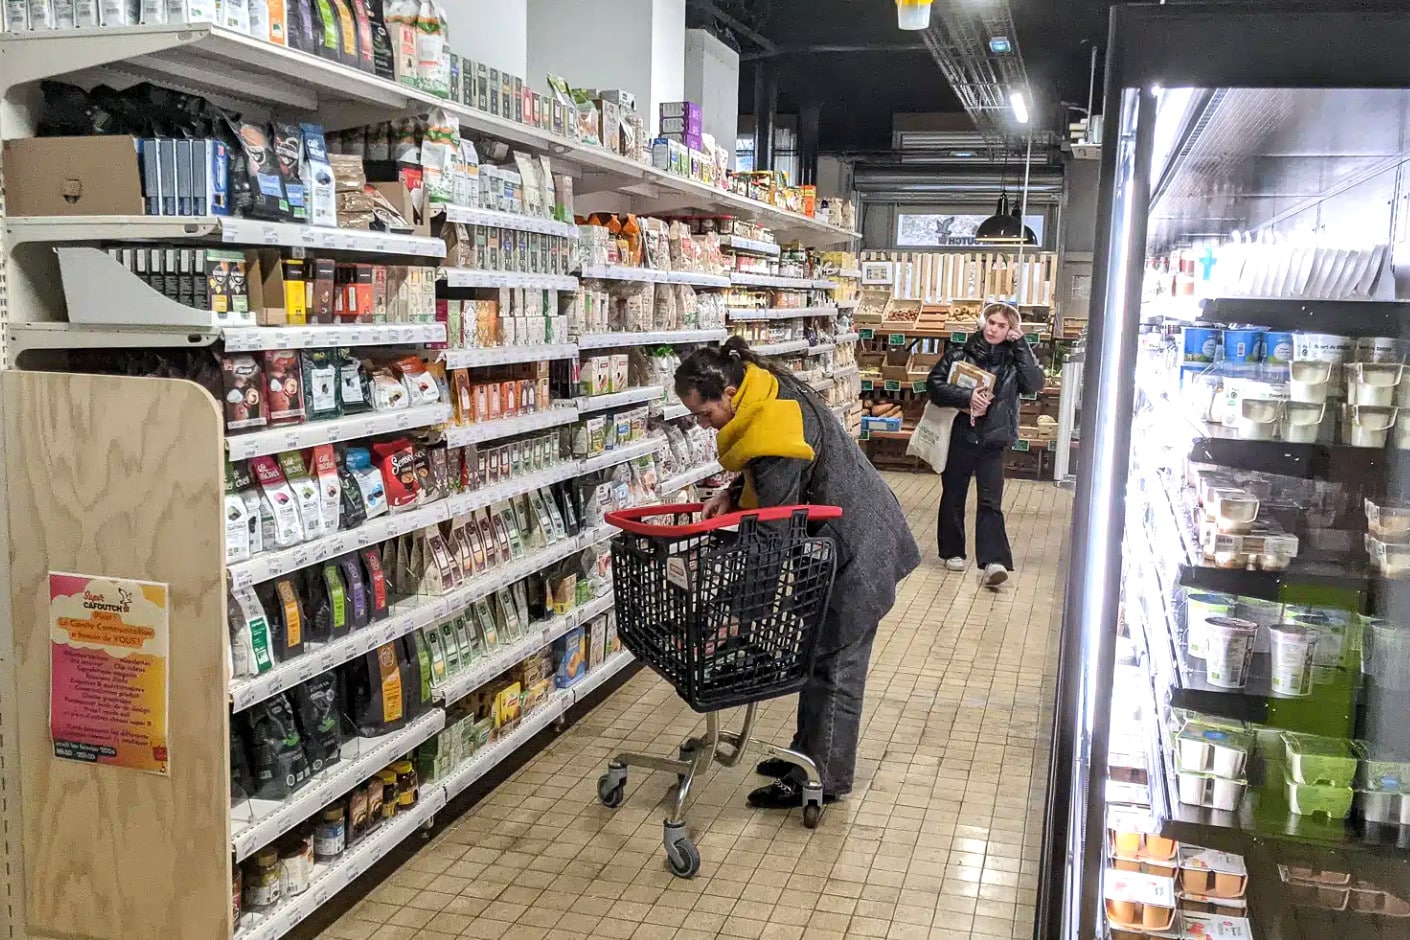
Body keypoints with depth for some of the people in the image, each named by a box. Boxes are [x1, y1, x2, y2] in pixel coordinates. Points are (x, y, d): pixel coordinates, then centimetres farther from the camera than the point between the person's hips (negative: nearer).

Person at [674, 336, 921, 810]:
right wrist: (733, 495, -3)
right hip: (853, 535, 10)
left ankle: (822, 779, 12)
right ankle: (808, 755, 30)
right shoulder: (768, 390, -1)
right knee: (819, 655, 18)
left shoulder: (772, 435, -31)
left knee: (833, 667, 0)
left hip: (855, 550, -10)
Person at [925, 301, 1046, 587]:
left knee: (991, 503, -7)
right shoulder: (960, 355, -1)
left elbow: (1034, 383, -12)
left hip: (993, 441, 0)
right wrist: (967, 396, -20)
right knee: (953, 497, 12)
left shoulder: (1013, 359, 3)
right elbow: (934, 384, -7)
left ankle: (993, 562, -12)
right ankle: (952, 552, 28)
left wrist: (1020, 345, -10)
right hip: (959, 437, 0)